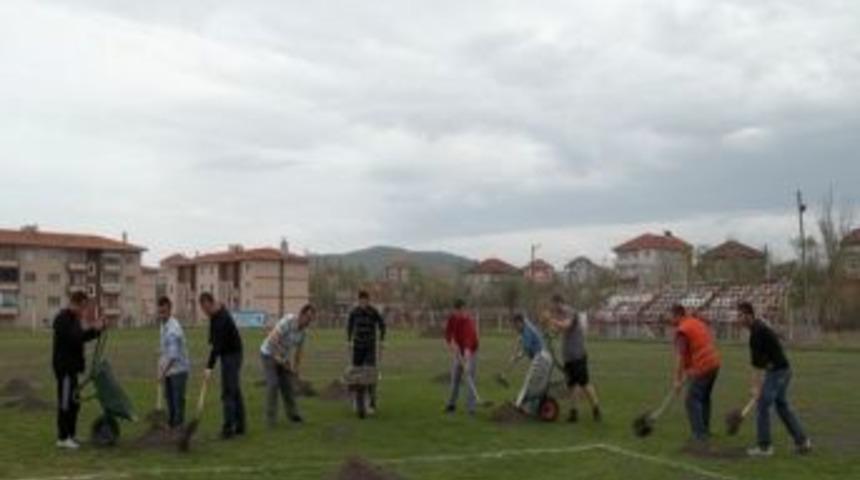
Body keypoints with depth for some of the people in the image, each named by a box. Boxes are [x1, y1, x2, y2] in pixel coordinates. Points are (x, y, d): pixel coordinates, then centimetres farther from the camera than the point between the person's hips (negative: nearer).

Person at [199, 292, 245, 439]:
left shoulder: (221, 318, -24)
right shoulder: (215, 314, 7)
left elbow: (217, 345, -29)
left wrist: (209, 367, -32)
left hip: (231, 356, -10)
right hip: (231, 354, 10)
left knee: (228, 393, -10)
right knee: (235, 391, 10)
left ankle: (228, 427, -10)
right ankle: (239, 426, 14)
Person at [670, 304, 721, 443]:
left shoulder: (681, 330, -12)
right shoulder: (698, 322, 14)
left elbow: (681, 358, -16)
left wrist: (678, 380, -11)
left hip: (702, 368, -9)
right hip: (714, 363, 9)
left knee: (692, 401, -3)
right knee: (704, 398, 20)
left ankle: (699, 434, -5)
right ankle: (705, 430, 28)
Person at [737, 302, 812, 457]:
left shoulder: (757, 331, -17)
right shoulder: (760, 328, 15)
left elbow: (756, 361, -17)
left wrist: (756, 387, -14)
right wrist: (758, 385, 22)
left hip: (777, 372, -10)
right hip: (783, 370, 10)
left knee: (763, 406, -3)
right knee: (783, 406, 17)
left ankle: (764, 446, 4)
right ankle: (803, 441, 21)